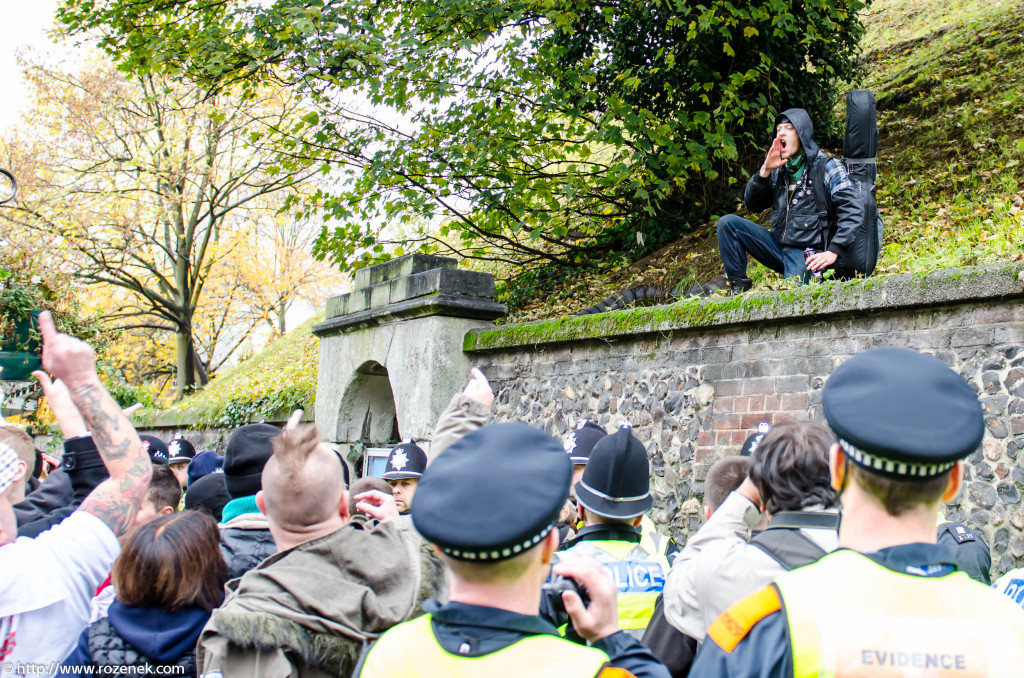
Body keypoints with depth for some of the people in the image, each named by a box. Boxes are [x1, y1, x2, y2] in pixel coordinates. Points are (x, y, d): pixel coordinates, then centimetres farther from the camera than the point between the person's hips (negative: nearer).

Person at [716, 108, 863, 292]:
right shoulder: (779, 170, 10)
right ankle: (739, 288, -7)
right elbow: (752, 205, 7)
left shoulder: (826, 166, -5)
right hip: (778, 247, 5)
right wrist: (765, 171, -8)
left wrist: (833, 251, -22)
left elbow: (853, 209, -14)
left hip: (806, 254, -5)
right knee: (727, 222, -8)